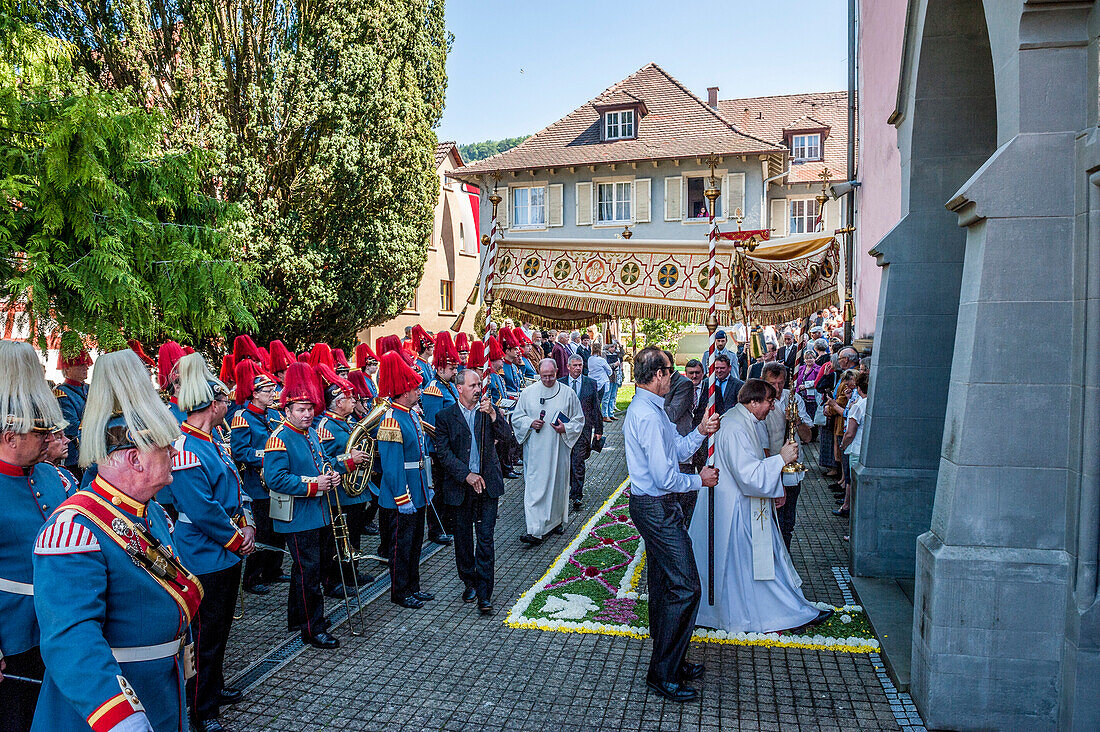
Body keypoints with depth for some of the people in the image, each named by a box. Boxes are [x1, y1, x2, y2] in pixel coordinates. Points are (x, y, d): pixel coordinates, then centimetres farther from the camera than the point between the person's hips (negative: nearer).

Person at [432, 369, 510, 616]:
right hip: (460, 485, 0)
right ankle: (469, 583, 32)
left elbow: (504, 435, -9)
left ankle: (484, 593, 3)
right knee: (463, 537, 12)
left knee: (485, 538, -3)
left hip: (488, 483, 0)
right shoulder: (445, 416, -2)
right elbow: (443, 452, -6)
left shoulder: (489, 409, 4)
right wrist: (466, 475, -14)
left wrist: (492, 414, -25)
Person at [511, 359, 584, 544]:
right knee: (535, 487, -6)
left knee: (558, 484, 10)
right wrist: (530, 423, -11)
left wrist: (565, 428, -11)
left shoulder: (568, 393, 2)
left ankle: (556, 520, 31)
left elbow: (579, 419, 7)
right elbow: (516, 417, 8)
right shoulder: (528, 393, 3)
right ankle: (536, 531, -7)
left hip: (558, 449, 1)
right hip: (535, 451, -1)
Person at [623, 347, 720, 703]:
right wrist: (699, 480, -8)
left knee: (663, 585, 18)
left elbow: (677, 450, 16)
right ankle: (663, 674, 2)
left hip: (654, 507, 11)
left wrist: (700, 432, 3)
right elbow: (664, 476, -22)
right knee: (685, 587, -7)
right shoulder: (648, 415, -22)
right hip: (658, 509, -11)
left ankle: (667, 660, 30)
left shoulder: (647, 407, 13)